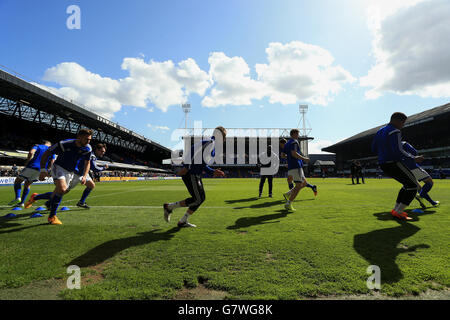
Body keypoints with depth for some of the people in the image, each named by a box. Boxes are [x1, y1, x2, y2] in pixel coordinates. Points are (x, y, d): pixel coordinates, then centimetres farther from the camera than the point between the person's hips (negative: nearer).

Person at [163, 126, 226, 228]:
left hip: (195, 174, 10)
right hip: (190, 174, -10)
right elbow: (194, 151, -24)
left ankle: (183, 221, 17)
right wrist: (186, 167, -29)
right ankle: (169, 207, 7)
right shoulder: (210, 142, -10)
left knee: (201, 198, 11)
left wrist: (213, 172, 14)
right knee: (197, 199, -5)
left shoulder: (210, 144, 21)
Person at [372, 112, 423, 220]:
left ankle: (396, 209, 20)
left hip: (383, 165, 10)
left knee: (408, 185, 21)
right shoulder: (395, 132, -14)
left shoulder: (380, 131, 15)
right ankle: (398, 212, -3)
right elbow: (399, 151, -23)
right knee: (414, 186, -1)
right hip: (394, 164, -10)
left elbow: (374, 149, 18)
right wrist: (414, 158, -15)